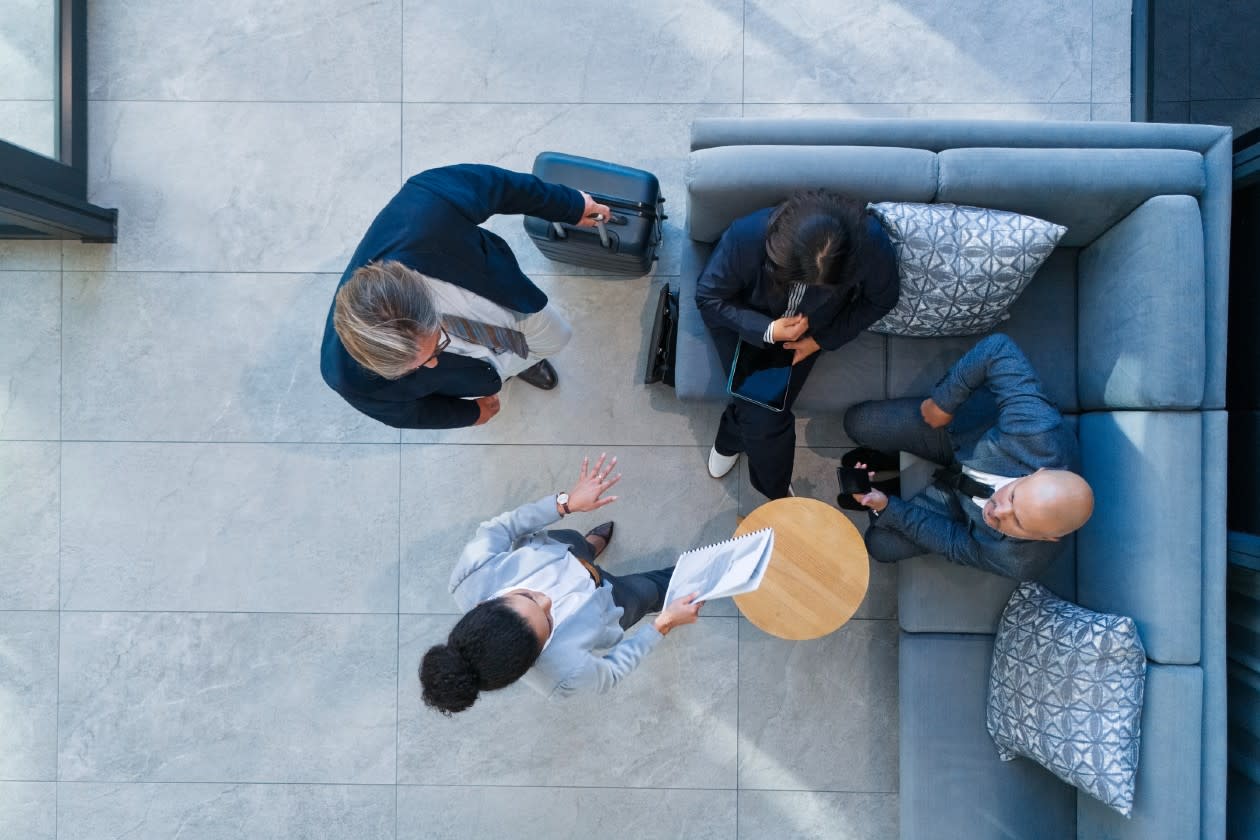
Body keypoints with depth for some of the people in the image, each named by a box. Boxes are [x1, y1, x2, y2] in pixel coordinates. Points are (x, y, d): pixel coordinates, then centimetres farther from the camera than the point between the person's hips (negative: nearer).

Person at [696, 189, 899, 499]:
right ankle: (777, 494, 14)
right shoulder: (747, 236, -36)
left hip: (808, 329, 2)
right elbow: (708, 298, -20)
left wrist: (820, 341, -17)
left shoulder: (871, 243, -32)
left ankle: (732, 439, 22)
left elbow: (880, 301, -10)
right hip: (744, 320, -1)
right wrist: (767, 331, -31)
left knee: (766, 414, -15)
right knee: (765, 416, -15)